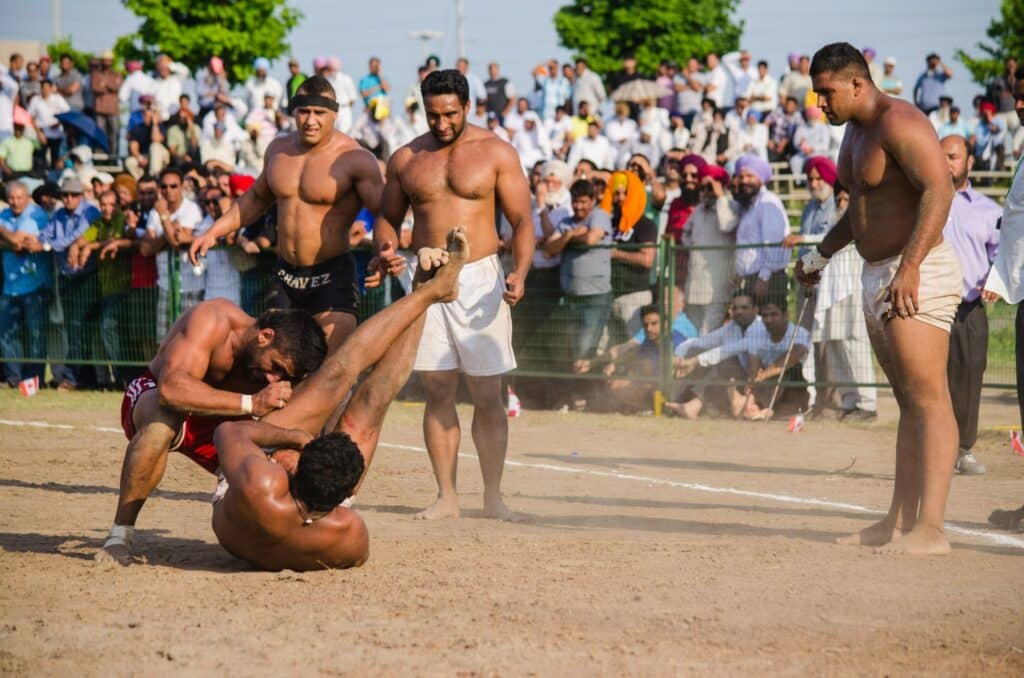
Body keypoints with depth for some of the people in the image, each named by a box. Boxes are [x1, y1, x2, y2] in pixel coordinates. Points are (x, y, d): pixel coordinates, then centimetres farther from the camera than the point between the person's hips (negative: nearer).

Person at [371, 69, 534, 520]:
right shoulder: (405, 159, 10)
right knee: (438, 392, 2)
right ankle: (446, 496, 6)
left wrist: (519, 271, -16)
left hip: (480, 279, -2)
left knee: (487, 394, -3)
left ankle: (493, 496, 2)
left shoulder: (496, 153, 2)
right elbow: (387, 217, 18)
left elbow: (522, 220, 0)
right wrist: (386, 250, -5)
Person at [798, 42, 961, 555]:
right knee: (907, 401, 11)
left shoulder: (900, 124, -14)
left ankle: (929, 528, -19)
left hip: (917, 277, -11)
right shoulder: (855, 132, 18)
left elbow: (938, 191, -26)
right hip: (877, 277, 11)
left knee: (928, 398, -14)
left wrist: (910, 266, -33)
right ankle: (900, 521, 14)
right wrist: (822, 253, 32)